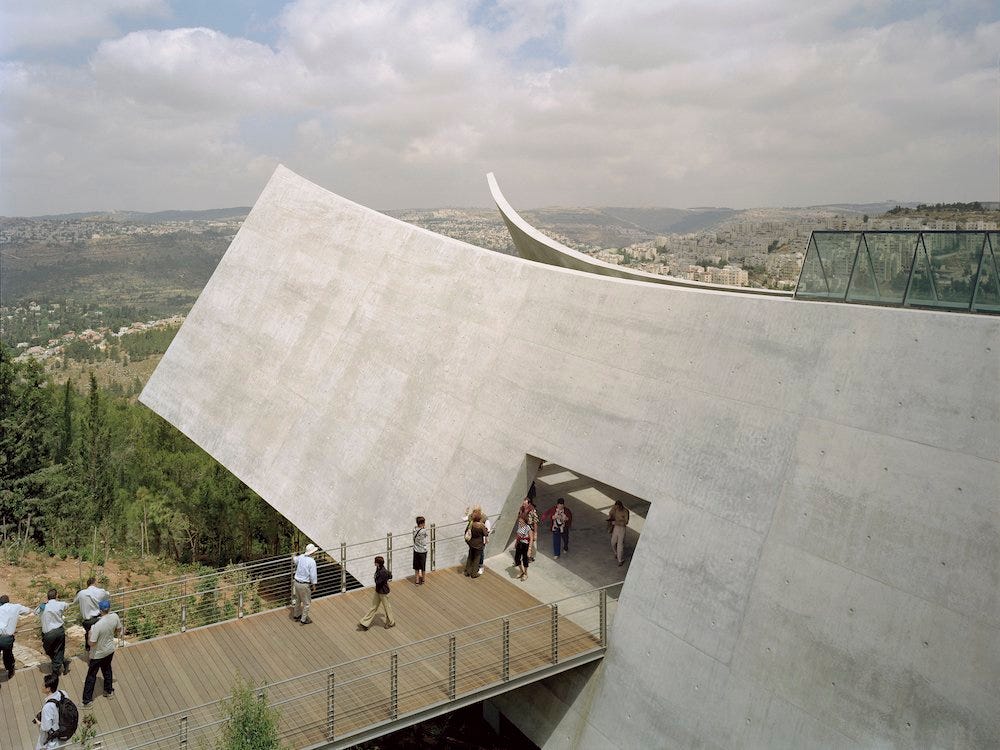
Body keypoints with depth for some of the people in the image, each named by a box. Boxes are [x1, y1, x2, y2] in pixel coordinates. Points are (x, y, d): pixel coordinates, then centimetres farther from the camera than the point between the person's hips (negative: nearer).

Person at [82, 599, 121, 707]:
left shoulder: (98, 625, -34)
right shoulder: (115, 616, -18)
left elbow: (92, 643, -25)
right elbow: (119, 630, 1)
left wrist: (90, 633, -9)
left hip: (98, 654, -5)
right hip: (110, 650, 5)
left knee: (91, 675, 13)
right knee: (107, 669, 27)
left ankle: (87, 700, 24)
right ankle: (109, 691, 42)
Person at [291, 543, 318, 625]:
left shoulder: (301, 557, -3)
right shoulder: (312, 562, -23)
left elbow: (294, 560, 21)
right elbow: (313, 575, -20)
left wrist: (295, 557, 45)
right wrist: (314, 585, -6)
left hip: (297, 582, 7)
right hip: (305, 585, -7)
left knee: (298, 600, 26)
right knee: (306, 603, 10)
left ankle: (296, 615, 41)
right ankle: (304, 619, 18)